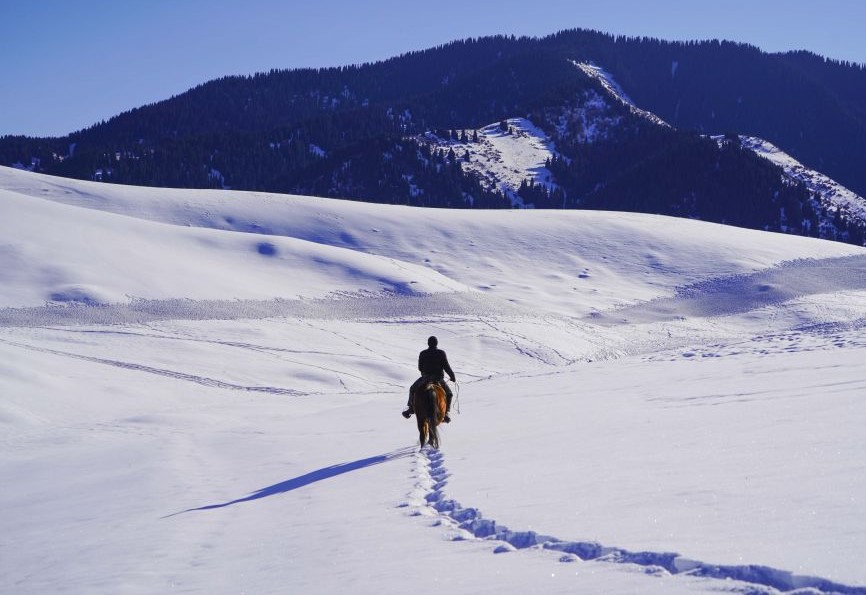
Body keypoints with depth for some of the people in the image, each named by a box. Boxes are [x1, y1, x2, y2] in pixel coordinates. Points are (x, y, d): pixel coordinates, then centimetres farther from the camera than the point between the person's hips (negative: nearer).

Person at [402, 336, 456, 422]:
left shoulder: (423, 354, -1)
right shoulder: (441, 353, -5)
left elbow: (420, 368, 6)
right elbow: (447, 367, -8)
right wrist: (452, 376, 6)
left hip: (425, 378, 1)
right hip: (439, 379, -1)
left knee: (413, 389, 24)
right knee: (448, 393, 21)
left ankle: (411, 409, 17)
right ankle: (446, 413, 7)